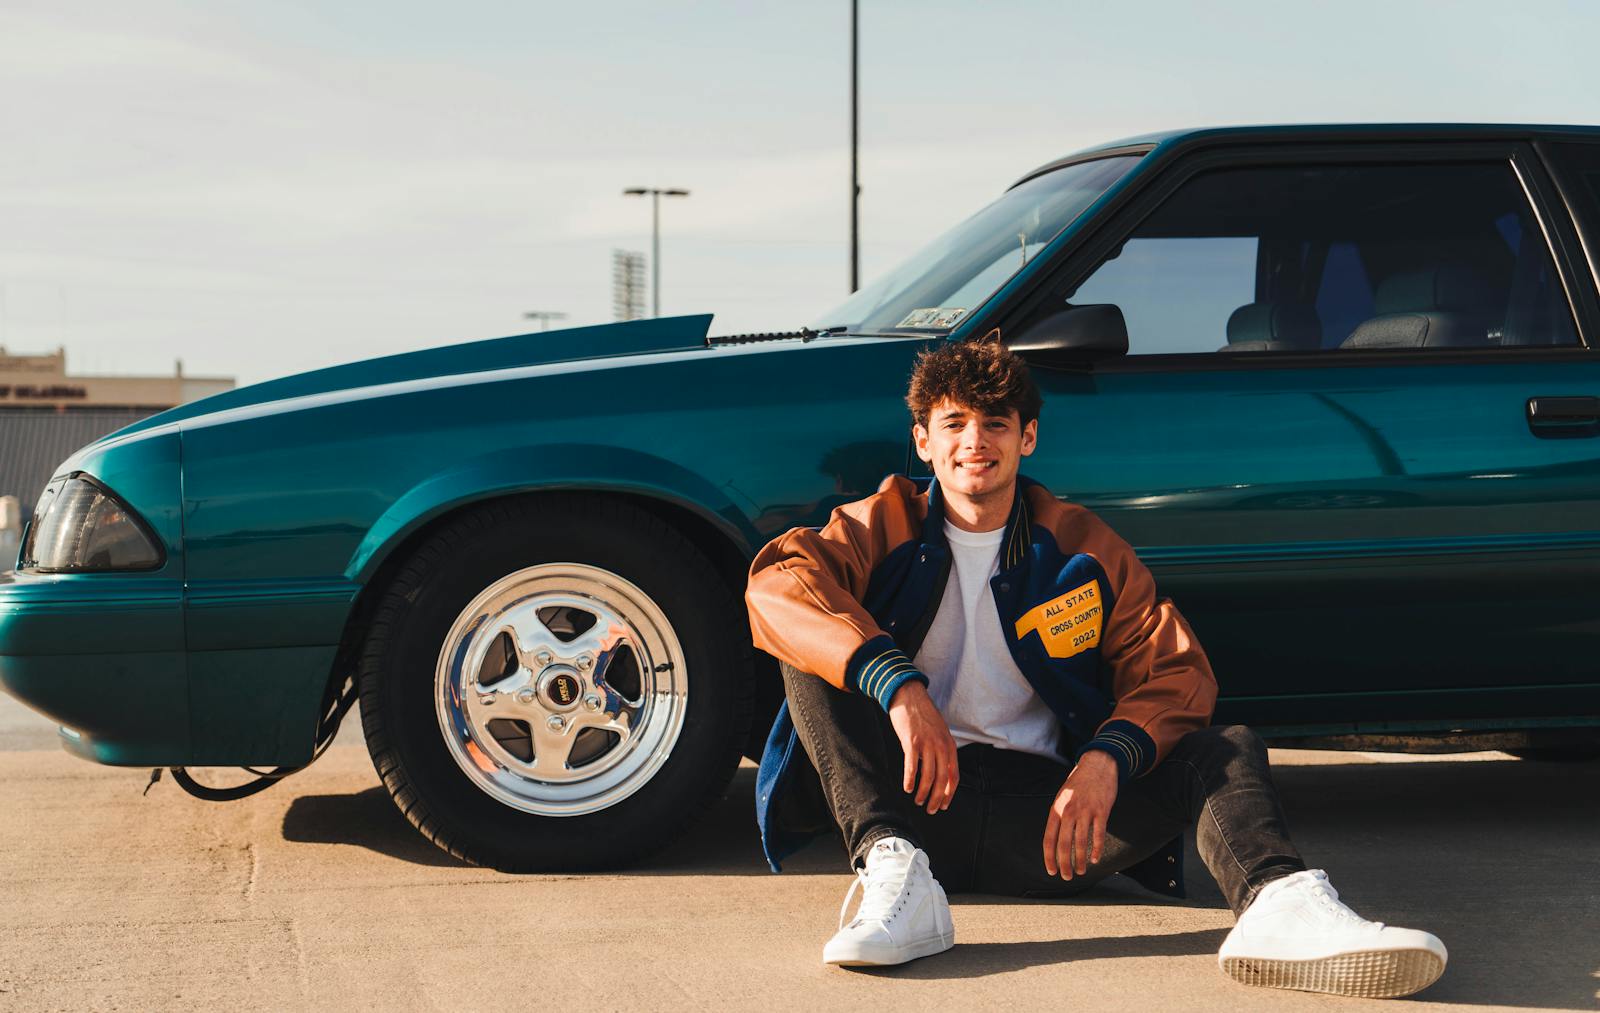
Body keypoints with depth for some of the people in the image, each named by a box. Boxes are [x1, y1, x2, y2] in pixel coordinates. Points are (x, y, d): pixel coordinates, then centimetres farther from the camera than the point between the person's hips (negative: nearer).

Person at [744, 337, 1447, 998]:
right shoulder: (883, 528, 6)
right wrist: (897, 686, -30)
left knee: (1229, 751, -19)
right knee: (813, 656, -21)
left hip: (1043, 816, 1)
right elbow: (776, 583, -15)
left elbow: (1173, 671, 2)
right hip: (914, 802, -1)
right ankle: (896, 876, -41)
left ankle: (1278, 902, -54)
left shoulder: (1083, 547, 11)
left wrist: (1108, 758, -20)